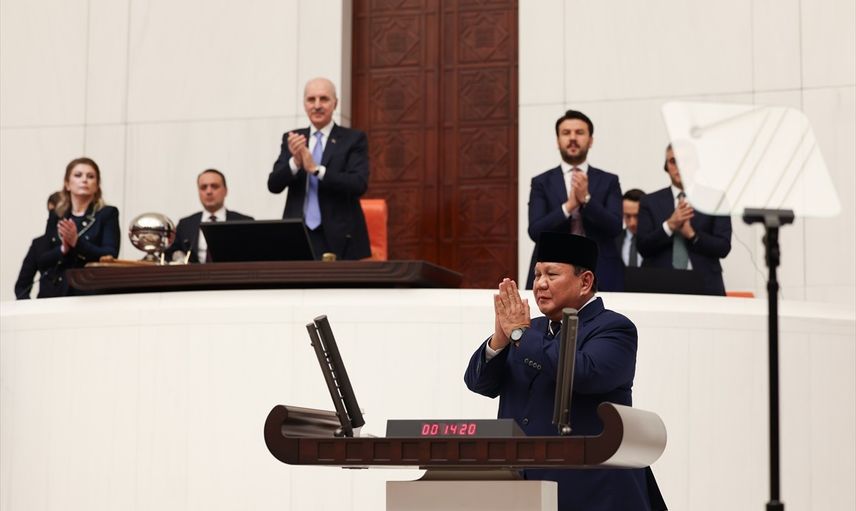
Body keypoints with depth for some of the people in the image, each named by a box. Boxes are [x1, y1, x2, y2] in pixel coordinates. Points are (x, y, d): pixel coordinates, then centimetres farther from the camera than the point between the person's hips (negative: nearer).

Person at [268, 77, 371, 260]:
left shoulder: (354, 139, 2)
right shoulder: (291, 139, 12)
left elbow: (359, 184, -11)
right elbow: (274, 185, 2)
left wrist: (316, 169, -20)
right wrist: (295, 162, -18)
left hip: (339, 239, -2)